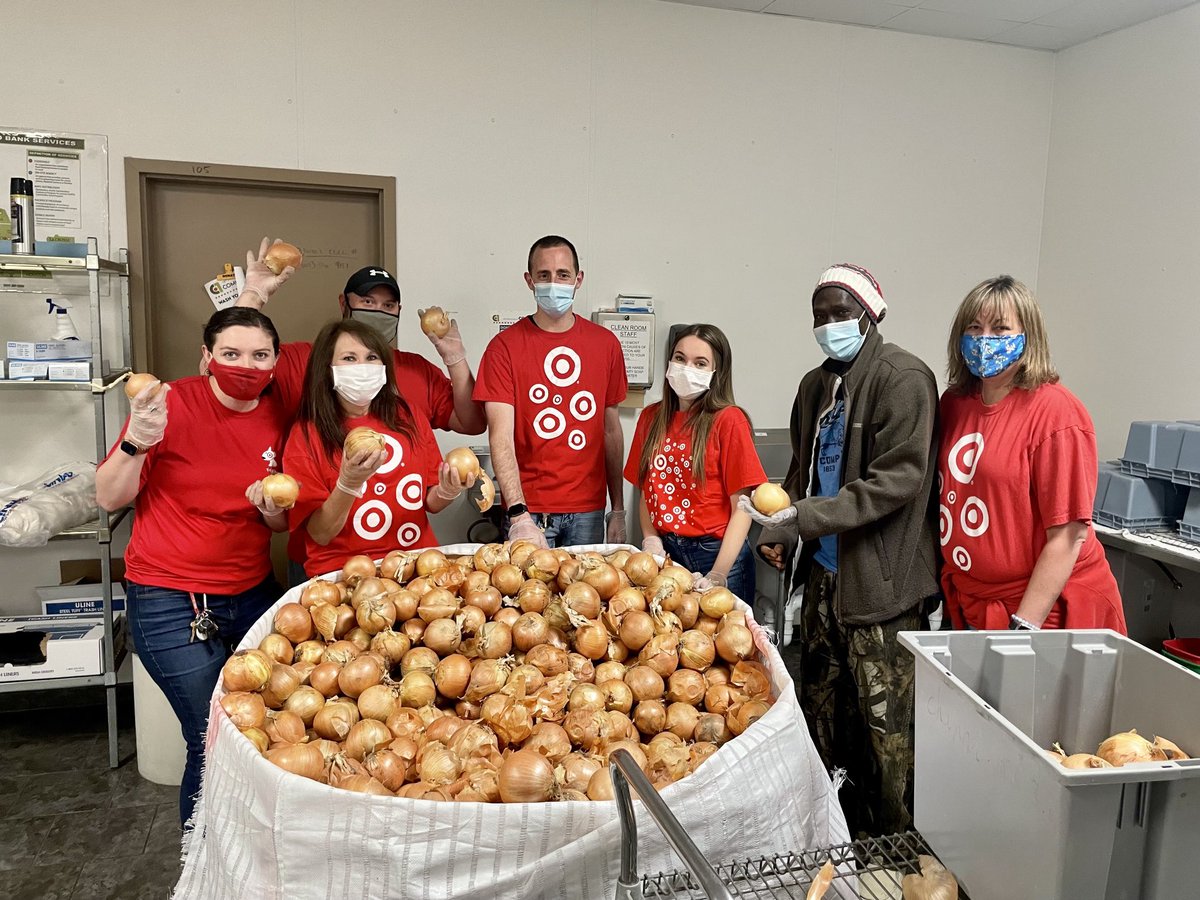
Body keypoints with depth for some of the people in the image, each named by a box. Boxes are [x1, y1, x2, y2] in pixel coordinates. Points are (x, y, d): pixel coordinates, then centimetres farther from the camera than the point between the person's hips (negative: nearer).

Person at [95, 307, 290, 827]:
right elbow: (109, 498, -6)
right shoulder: (172, 403, -11)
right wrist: (137, 442, -23)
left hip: (251, 592, 4)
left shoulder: (280, 415, 1)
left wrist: (273, 509, -13)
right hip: (170, 602, -4)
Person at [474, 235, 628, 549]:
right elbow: (501, 437, -13)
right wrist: (519, 516, -24)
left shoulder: (605, 343, 5)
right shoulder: (504, 346, -5)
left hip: (589, 511, 3)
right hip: (528, 510, -3)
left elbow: (611, 430, 9)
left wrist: (618, 510, 8)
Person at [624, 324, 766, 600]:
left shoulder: (728, 420, -9)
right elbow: (647, 491, 11)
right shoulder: (651, 417, 6)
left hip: (713, 554, -4)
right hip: (664, 553, 4)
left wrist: (718, 574, -18)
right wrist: (651, 538, -5)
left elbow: (742, 507, -12)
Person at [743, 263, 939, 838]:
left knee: (885, 723, 1)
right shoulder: (816, 385, 13)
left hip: (881, 578, -8)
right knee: (822, 707, 18)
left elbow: (899, 479, -19)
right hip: (824, 573, 8)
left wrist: (806, 517, -23)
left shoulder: (903, 378, -11)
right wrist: (778, 534, 6)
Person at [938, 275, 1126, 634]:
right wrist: (936, 588, 5)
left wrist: (1023, 627, -18)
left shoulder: (1055, 411, -15)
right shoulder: (953, 403, 2)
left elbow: (1068, 535, -17)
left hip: (1047, 612, -5)